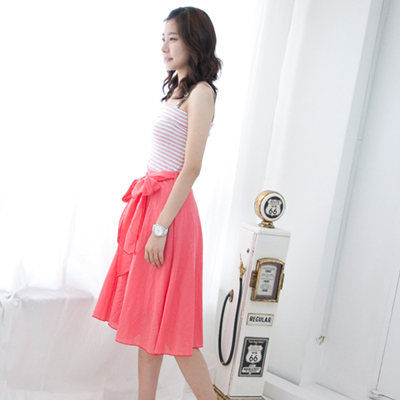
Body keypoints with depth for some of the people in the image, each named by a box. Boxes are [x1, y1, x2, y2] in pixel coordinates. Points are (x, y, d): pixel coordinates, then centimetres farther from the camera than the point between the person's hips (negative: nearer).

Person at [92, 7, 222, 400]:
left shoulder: (201, 92, -10)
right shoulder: (175, 90, 17)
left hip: (170, 207, -9)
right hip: (147, 202, 9)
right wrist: (147, 218, 14)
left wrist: (160, 227, -20)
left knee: (168, 319, -4)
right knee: (146, 315, 10)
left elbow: (191, 168, -17)